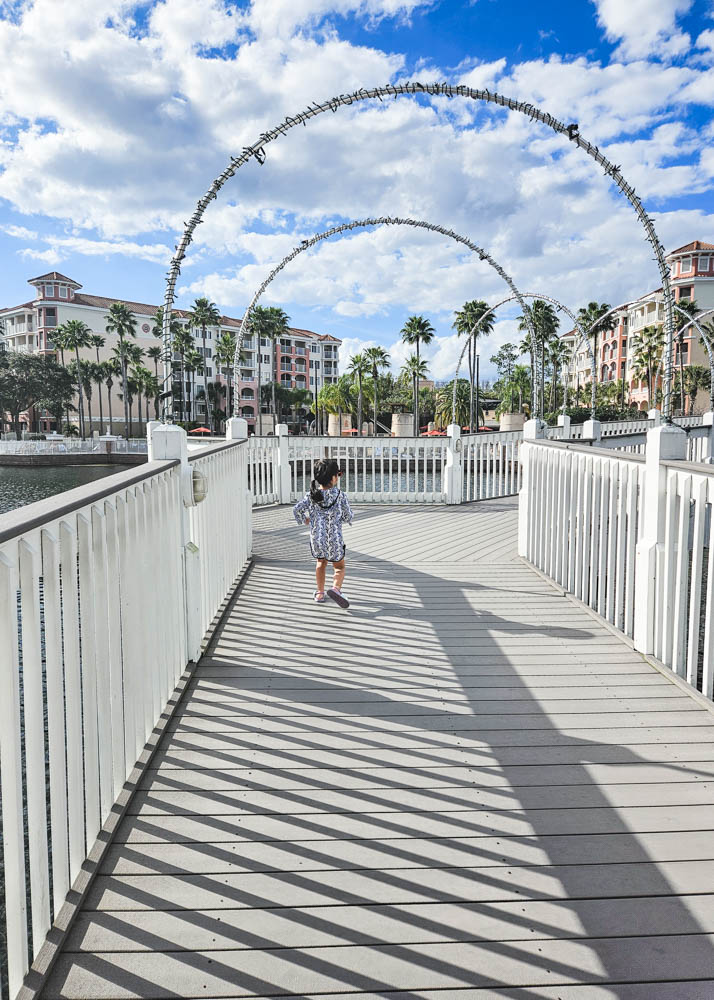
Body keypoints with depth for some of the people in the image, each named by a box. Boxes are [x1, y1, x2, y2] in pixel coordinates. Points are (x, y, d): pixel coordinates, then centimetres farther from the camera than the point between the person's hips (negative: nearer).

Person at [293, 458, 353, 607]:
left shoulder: (311, 495, -6)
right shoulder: (340, 495, -13)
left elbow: (297, 509, -11)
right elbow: (348, 516, -5)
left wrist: (304, 520, 8)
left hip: (316, 537, 3)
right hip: (334, 538, -3)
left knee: (321, 563, 27)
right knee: (339, 566, 12)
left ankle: (320, 593, 31)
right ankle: (335, 588, -16)